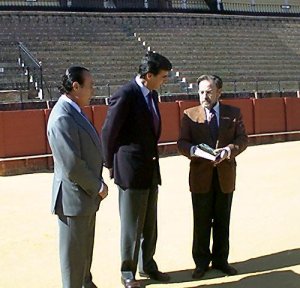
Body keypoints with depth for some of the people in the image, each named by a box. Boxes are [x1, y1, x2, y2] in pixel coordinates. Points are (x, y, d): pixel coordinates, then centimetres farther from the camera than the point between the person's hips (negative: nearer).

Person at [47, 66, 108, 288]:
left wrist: (97, 183, 7)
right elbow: (72, 166, -26)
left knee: (86, 248, 23)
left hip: (87, 195, 9)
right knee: (74, 252, 8)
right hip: (74, 198, -9)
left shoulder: (75, 111, 7)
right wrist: (97, 186, -13)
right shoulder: (62, 118, -24)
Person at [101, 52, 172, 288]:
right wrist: (111, 166, -4)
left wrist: (152, 156, 15)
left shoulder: (152, 94, 8)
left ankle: (147, 266, 32)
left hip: (151, 169, 7)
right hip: (131, 171, -7)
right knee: (132, 225, 5)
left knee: (150, 224, 16)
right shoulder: (125, 96, -17)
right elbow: (108, 133, -12)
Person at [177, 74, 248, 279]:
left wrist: (229, 150, -19)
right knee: (201, 222, 6)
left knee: (222, 221, 11)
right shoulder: (190, 115, 2)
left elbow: (242, 139, 2)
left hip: (226, 175, 1)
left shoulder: (233, 113, 5)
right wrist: (195, 150, -23)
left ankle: (220, 260, 26)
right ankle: (202, 262, 20)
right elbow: (182, 143, -1)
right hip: (201, 176, -1)